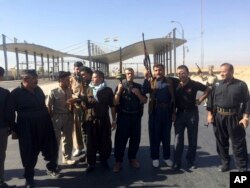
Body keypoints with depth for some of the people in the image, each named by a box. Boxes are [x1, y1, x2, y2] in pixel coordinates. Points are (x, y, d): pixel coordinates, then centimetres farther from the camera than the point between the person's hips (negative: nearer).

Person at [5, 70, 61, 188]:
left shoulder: (38, 90, 6)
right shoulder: (16, 93, -9)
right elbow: (9, 113, -6)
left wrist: (48, 120, 12)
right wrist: (15, 129, -7)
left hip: (44, 126, 5)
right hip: (27, 129, -4)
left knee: (52, 149, 14)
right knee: (29, 155, 8)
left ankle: (51, 169, 40)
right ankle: (29, 178, 30)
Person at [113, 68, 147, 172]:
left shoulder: (139, 87, 7)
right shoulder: (120, 86, 1)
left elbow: (144, 101, 4)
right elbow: (115, 102, -6)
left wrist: (138, 94, -12)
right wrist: (119, 91, -17)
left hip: (136, 116, 3)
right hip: (123, 116, -2)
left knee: (135, 138, 9)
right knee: (120, 138, -2)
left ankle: (132, 158, 26)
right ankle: (118, 161, 7)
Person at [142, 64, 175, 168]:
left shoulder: (169, 81, 6)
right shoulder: (151, 81, 4)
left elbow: (173, 97, 5)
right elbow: (144, 91, -16)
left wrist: (173, 111, 1)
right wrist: (146, 78, -27)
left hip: (167, 111, 1)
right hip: (155, 111, -1)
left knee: (166, 135, 11)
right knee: (154, 135, 6)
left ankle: (167, 157, 25)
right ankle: (155, 157, 19)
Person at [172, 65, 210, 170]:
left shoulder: (194, 84, -7)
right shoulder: (175, 85, -4)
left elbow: (207, 89, 7)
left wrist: (200, 99, -1)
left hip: (192, 113, 0)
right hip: (180, 114, 1)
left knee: (192, 139, 9)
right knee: (178, 139, 3)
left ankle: (190, 161, 23)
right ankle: (177, 163, 11)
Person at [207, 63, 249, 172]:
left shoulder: (241, 85, -3)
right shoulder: (217, 85, 5)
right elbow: (211, 100, 7)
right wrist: (210, 114, 1)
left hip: (234, 118, -3)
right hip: (218, 117, 3)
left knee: (238, 143, 4)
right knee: (221, 142, 13)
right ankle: (225, 163, 30)